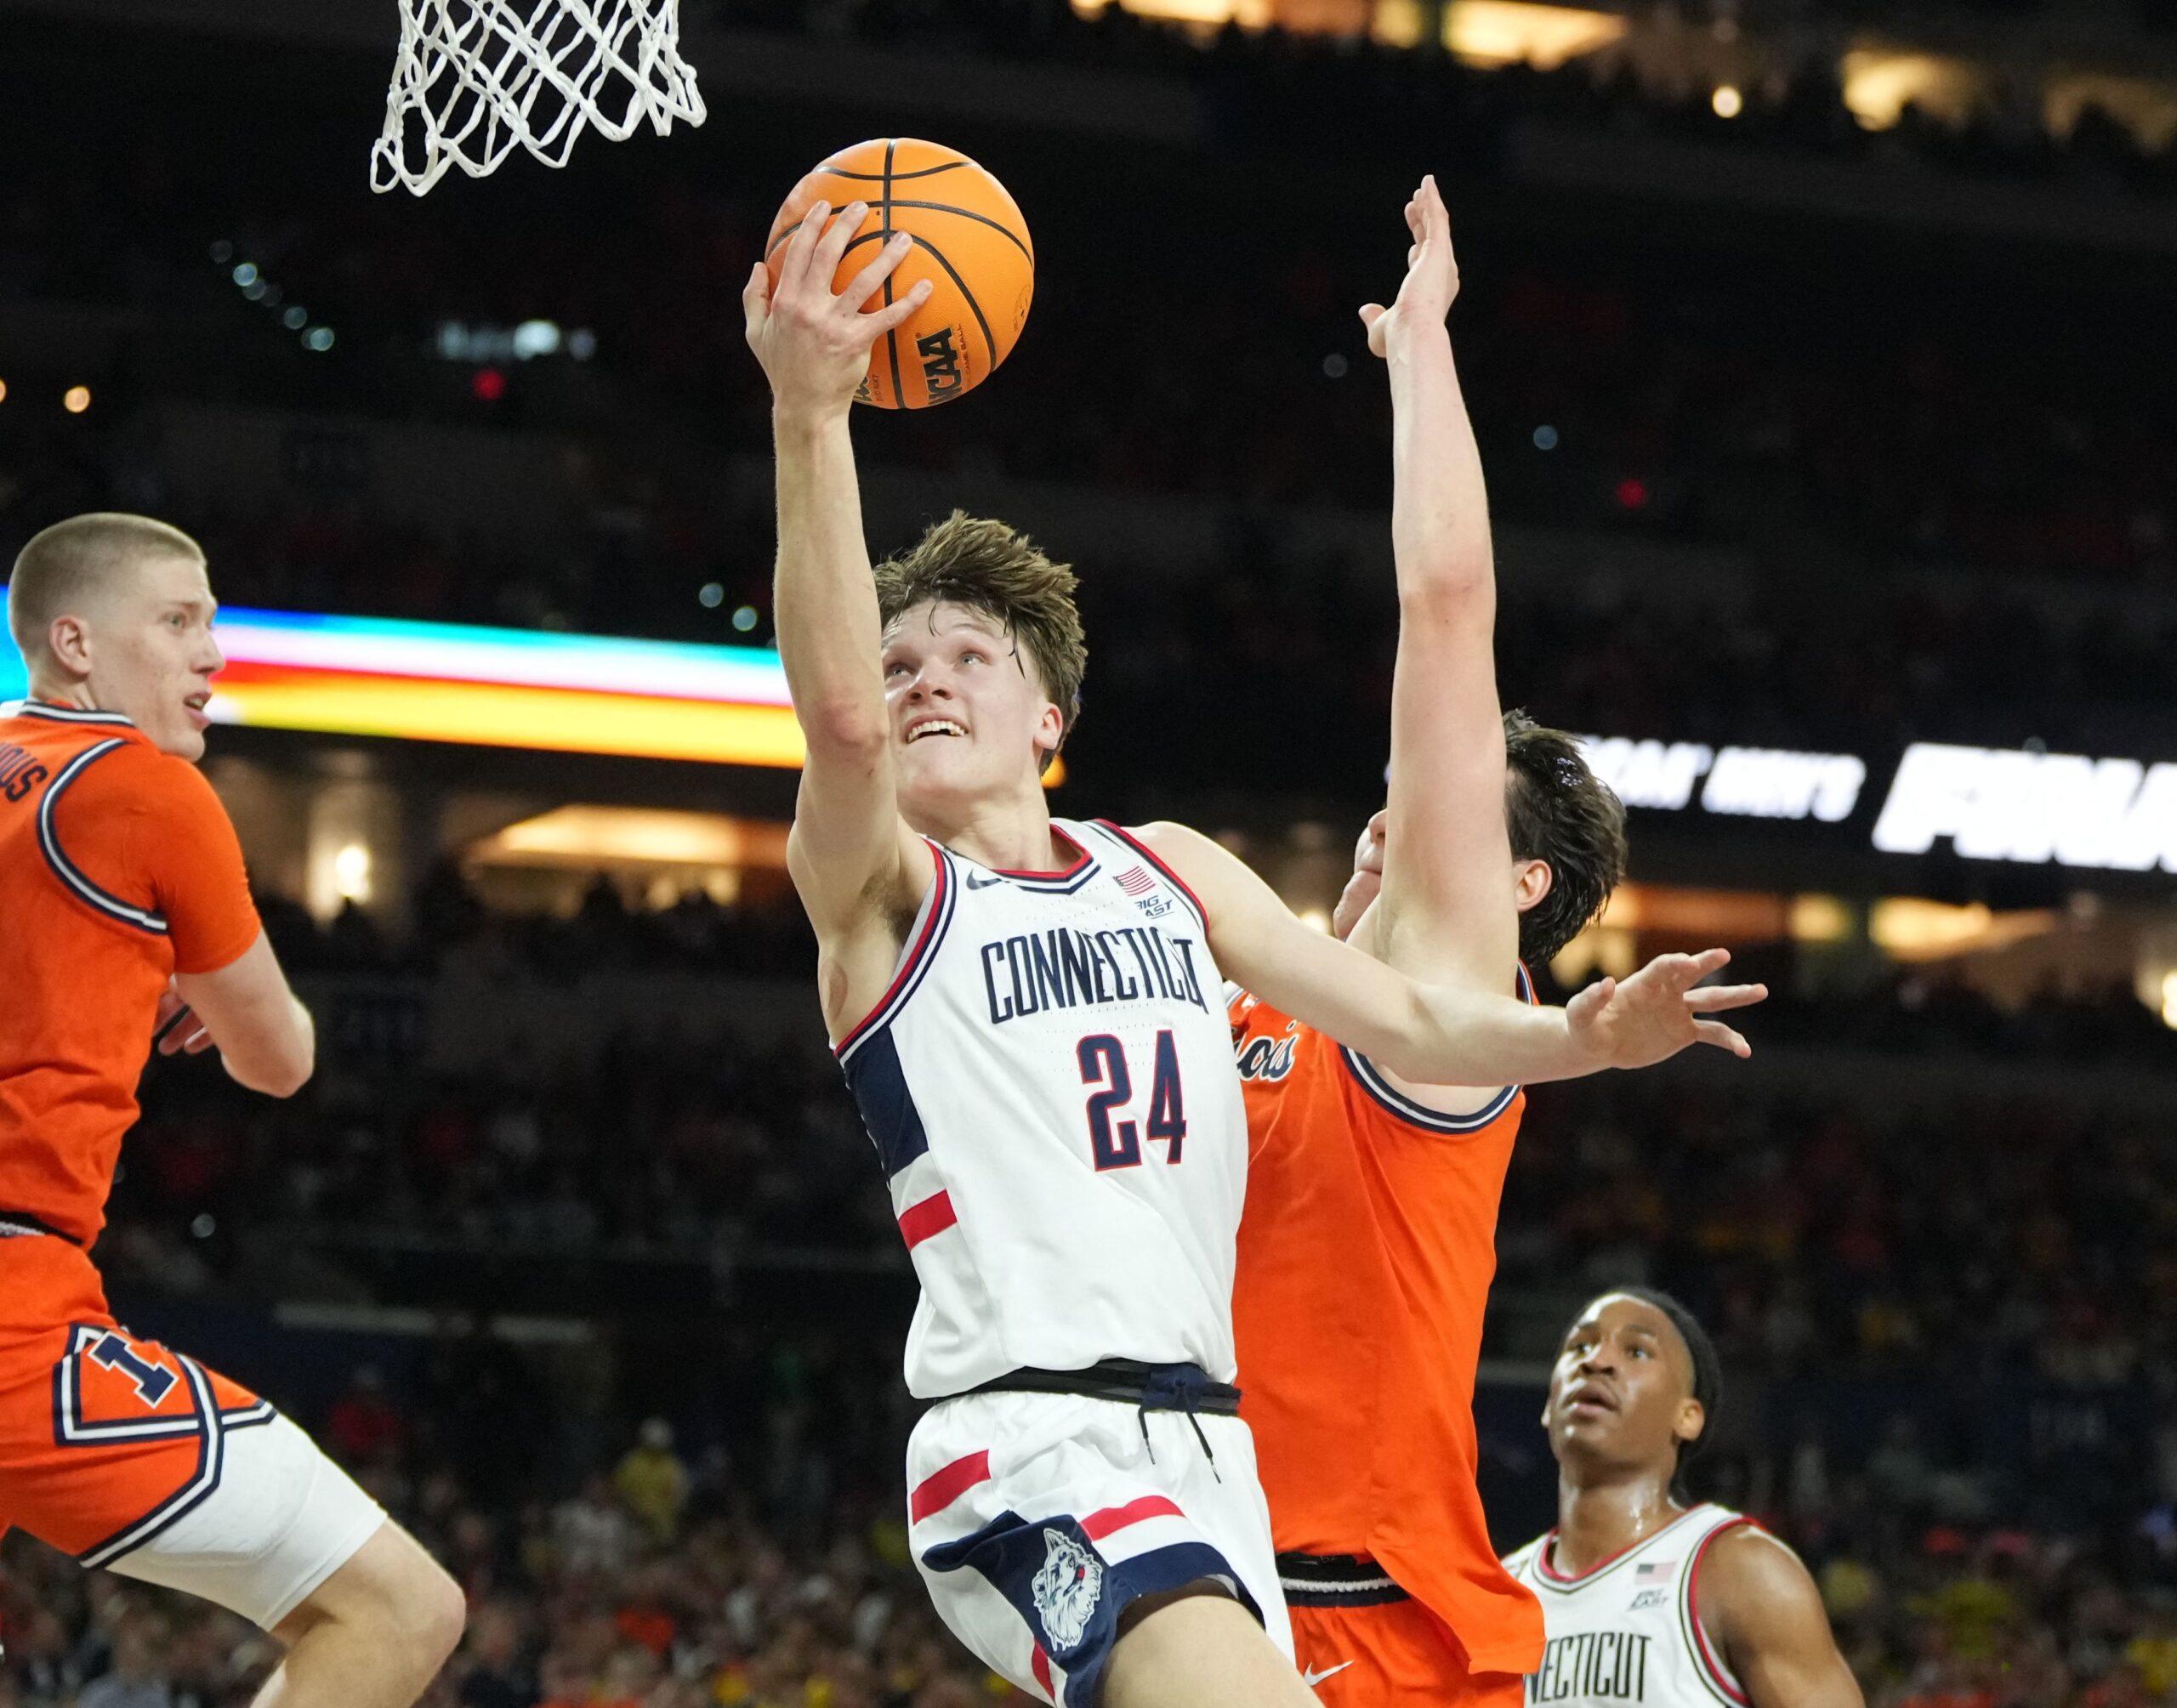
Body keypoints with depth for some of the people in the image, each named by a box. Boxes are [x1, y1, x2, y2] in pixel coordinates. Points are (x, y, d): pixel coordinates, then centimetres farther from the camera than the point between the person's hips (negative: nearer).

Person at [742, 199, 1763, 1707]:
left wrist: (1576, 1035, -8)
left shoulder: (1171, 870, 20)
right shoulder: (878, 889, 3)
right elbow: (838, 711, -18)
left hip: (1204, 1441, 7)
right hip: (1031, 1446, -7)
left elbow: (1400, 1017, 13)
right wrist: (810, 415, -31)